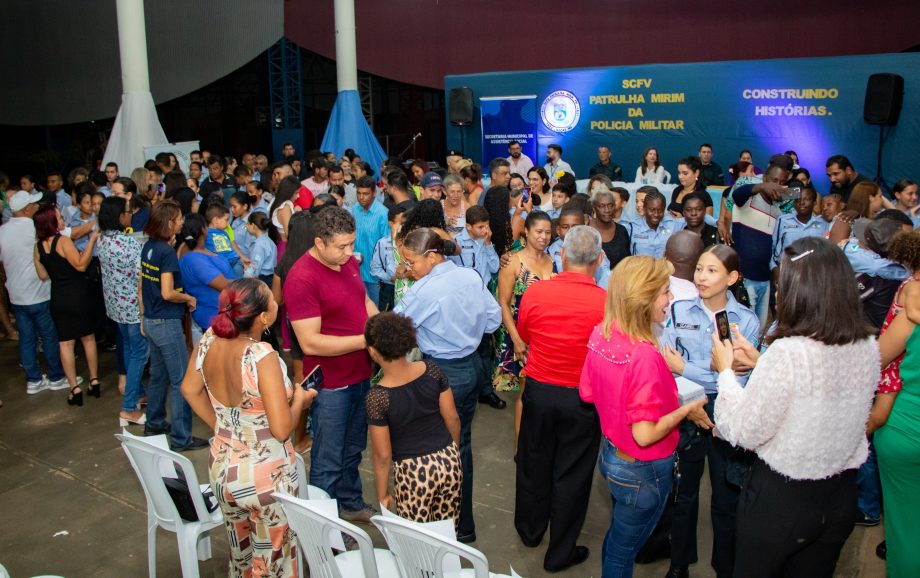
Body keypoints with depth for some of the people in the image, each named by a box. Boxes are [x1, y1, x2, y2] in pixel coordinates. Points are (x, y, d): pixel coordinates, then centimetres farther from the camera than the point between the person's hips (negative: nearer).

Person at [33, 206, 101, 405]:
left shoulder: (38, 247, 3)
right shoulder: (63, 241, -15)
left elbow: (43, 275, 9)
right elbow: (81, 265, -20)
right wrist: (92, 240, -19)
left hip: (58, 298, 4)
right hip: (78, 295, -4)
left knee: (65, 343, 6)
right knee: (88, 338, 12)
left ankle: (75, 389, 7)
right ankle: (94, 382, 17)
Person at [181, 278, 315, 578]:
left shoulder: (209, 340, -10)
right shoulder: (263, 356, -29)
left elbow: (190, 389, 7)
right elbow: (281, 429, -28)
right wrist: (299, 400, -10)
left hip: (221, 468, 6)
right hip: (266, 477, -6)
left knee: (240, 553, 29)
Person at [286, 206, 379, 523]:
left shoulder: (348, 262, 2)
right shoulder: (302, 278, -23)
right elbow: (310, 342, -26)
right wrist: (365, 340, -25)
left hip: (360, 374, 8)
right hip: (331, 383, -8)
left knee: (352, 449, 24)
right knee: (328, 460, 8)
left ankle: (350, 503, 44)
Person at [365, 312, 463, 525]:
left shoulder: (377, 397, -18)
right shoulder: (431, 370, -8)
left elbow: (383, 455, -11)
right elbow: (452, 418, 1)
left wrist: (382, 495, 3)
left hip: (413, 474, -4)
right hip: (449, 463, 4)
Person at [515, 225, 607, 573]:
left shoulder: (535, 293, -14)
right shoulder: (607, 303, -20)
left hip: (538, 391, 2)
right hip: (583, 400, -2)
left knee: (534, 463, 22)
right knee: (571, 474, 13)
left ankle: (530, 531, 44)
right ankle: (560, 553, 28)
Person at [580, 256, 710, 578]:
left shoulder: (600, 334, -9)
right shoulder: (645, 356, -33)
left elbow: (587, 393, 3)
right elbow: (645, 434, -30)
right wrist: (686, 410, -17)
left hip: (610, 454, 7)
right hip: (643, 470, -7)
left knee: (617, 535, 30)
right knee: (623, 551, 17)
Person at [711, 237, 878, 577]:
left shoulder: (787, 353, -28)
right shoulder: (868, 348, -7)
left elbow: (745, 433, -20)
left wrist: (726, 371, -7)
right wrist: (761, 364, 9)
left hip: (780, 498, -6)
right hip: (841, 497, 6)